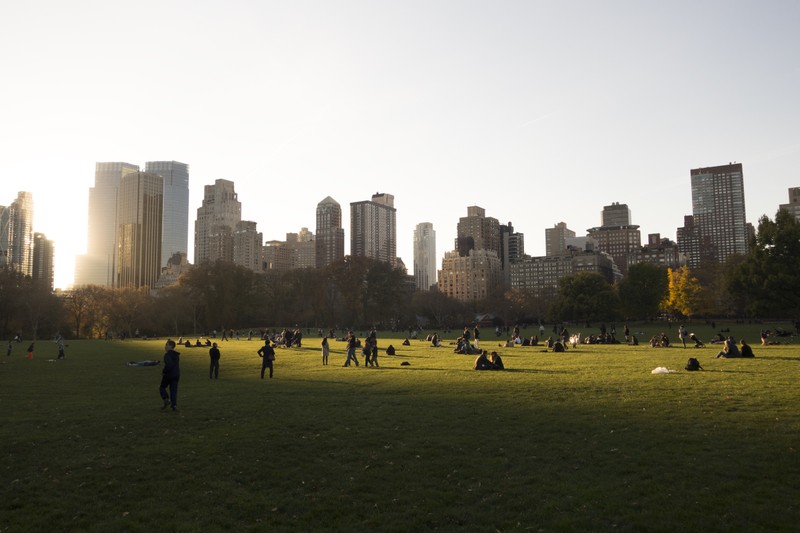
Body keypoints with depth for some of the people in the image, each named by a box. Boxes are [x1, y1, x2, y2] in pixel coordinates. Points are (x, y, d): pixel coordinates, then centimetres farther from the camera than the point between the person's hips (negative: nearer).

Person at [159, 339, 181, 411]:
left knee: (162, 387, 13)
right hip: (176, 375, 7)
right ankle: (174, 405, 1)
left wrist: (164, 372, -14)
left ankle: (166, 399, -6)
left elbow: (168, 365, -27)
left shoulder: (167, 355, -15)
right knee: (173, 390, 8)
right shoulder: (177, 355, 12)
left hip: (168, 375, -7)